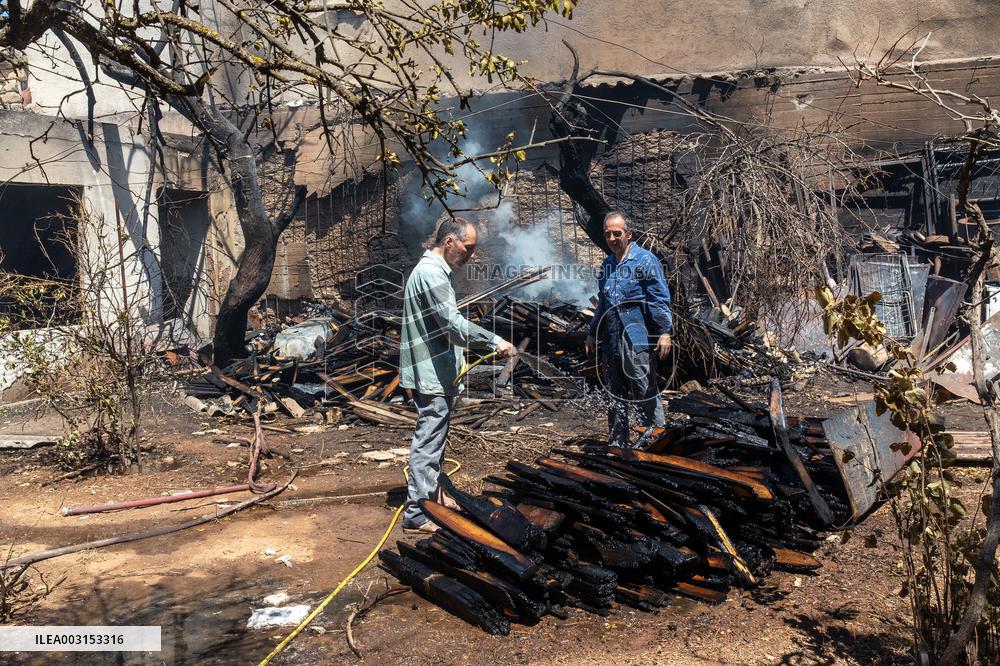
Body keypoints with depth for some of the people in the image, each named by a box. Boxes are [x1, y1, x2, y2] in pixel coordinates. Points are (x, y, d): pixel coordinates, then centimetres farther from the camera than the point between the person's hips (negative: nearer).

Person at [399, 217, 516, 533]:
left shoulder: (436, 270, 17)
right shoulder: (431, 273, -18)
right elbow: (454, 324, -26)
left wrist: (455, 366, 23)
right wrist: (495, 341, -23)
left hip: (439, 373, 11)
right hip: (431, 374, -11)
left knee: (435, 438, 20)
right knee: (428, 442, -6)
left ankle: (431, 492, 34)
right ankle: (417, 513, 0)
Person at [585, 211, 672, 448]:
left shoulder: (645, 260, -4)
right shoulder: (607, 265, 18)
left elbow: (660, 299, -9)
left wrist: (664, 331, -17)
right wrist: (592, 334, 26)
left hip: (637, 340, -7)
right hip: (610, 339, 7)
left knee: (644, 391, -3)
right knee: (615, 394, 11)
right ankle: (616, 443, 20)